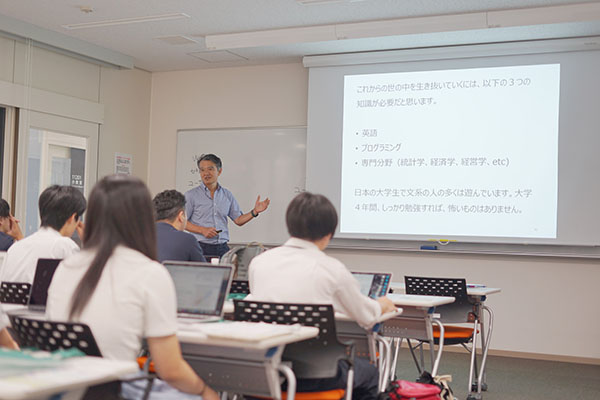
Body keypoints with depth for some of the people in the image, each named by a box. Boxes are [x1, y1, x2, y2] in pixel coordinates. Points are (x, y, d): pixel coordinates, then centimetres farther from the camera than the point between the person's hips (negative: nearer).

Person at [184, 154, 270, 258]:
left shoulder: (227, 195, 14)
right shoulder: (191, 195, 3)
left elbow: (238, 220, 16)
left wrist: (254, 212, 1)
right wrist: (202, 230, -12)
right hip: (201, 248, -3)